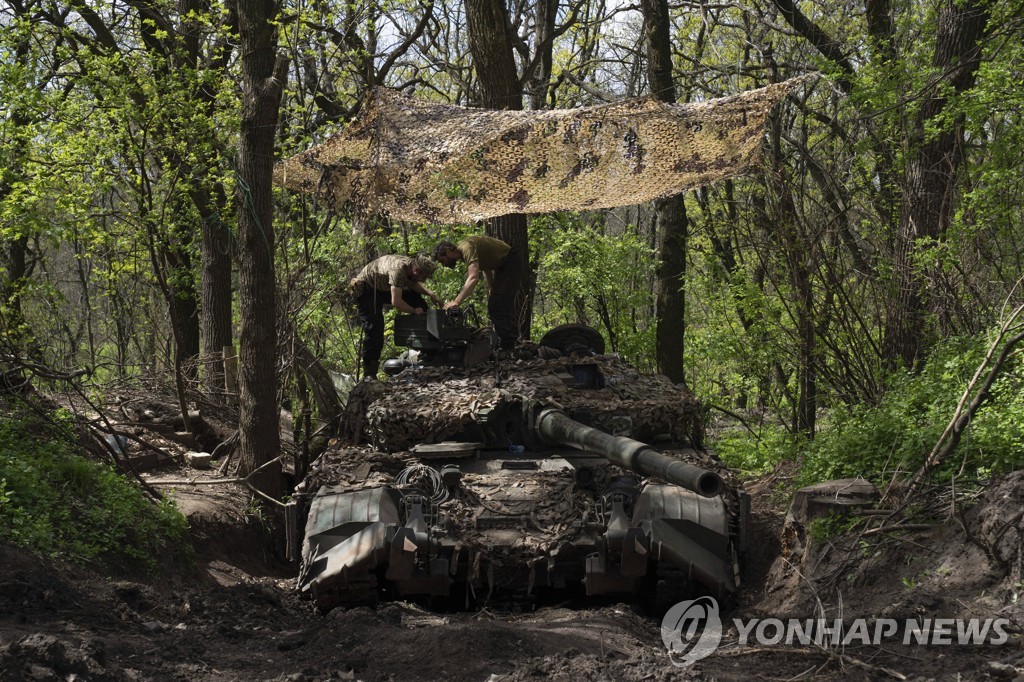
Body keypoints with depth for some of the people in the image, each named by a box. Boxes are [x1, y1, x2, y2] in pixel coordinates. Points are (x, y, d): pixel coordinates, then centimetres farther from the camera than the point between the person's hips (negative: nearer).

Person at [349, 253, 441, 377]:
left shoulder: (411, 265, -8)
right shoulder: (398, 269, -36)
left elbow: (413, 284, 14)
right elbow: (396, 301, -39)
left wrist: (430, 294, 0)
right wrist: (414, 311, -23)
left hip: (383, 287, 9)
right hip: (366, 289, -9)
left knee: (417, 298, 3)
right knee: (374, 330, -16)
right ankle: (369, 374, -10)